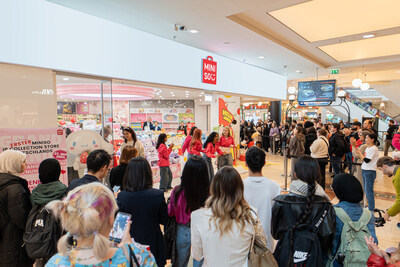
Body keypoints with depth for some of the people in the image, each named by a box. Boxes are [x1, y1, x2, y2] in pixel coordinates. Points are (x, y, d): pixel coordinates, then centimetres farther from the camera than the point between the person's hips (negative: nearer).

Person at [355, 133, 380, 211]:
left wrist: (359, 153, -8)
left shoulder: (373, 149, -15)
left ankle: (371, 210, 6)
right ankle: (369, 206, 28)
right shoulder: (368, 148, 14)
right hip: (364, 170, 9)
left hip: (370, 172, -9)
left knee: (369, 191, -4)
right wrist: (359, 154, 0)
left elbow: (366, 160, -19)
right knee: (366, 191, 16)